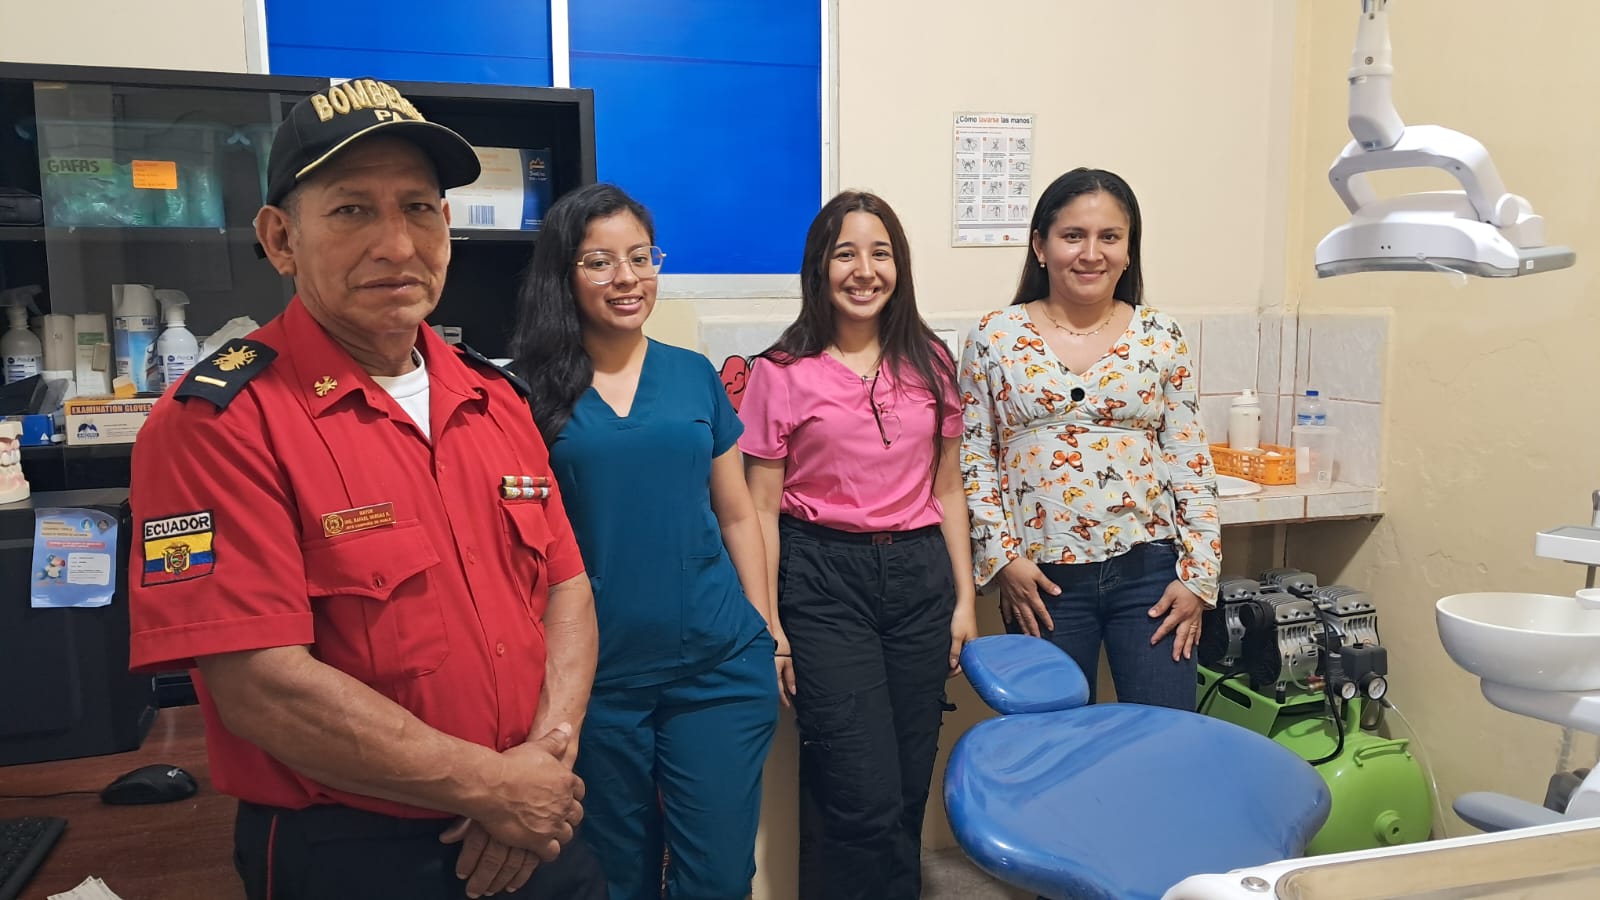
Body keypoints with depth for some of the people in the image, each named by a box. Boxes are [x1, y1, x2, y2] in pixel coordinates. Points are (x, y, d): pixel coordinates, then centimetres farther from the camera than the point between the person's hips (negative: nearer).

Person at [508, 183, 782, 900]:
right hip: (594, 672, -1)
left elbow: (735, 516, 11)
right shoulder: (534, 388, -2)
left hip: (718, 664, 2)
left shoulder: (695, 375, 6)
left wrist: (766, 628, 7)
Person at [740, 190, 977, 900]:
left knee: (910, 788, 10)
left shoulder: (929, 362, 8)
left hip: (919, 573, 4)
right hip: (823, 578, -3)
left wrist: (964, 599, 9)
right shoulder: (782, 372, -3)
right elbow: (760, 507, -2)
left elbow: (947, 489, 13)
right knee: (867, 800, -5)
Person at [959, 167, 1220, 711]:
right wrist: (1002, 558, -6)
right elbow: (973, 460, 2)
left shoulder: (1161, 337, 4)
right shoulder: (994, 338, 1)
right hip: (1043, 579, -1)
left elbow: (1190, 461, 4)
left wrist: (1199, 574, -1)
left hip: (1149, 567, 1)